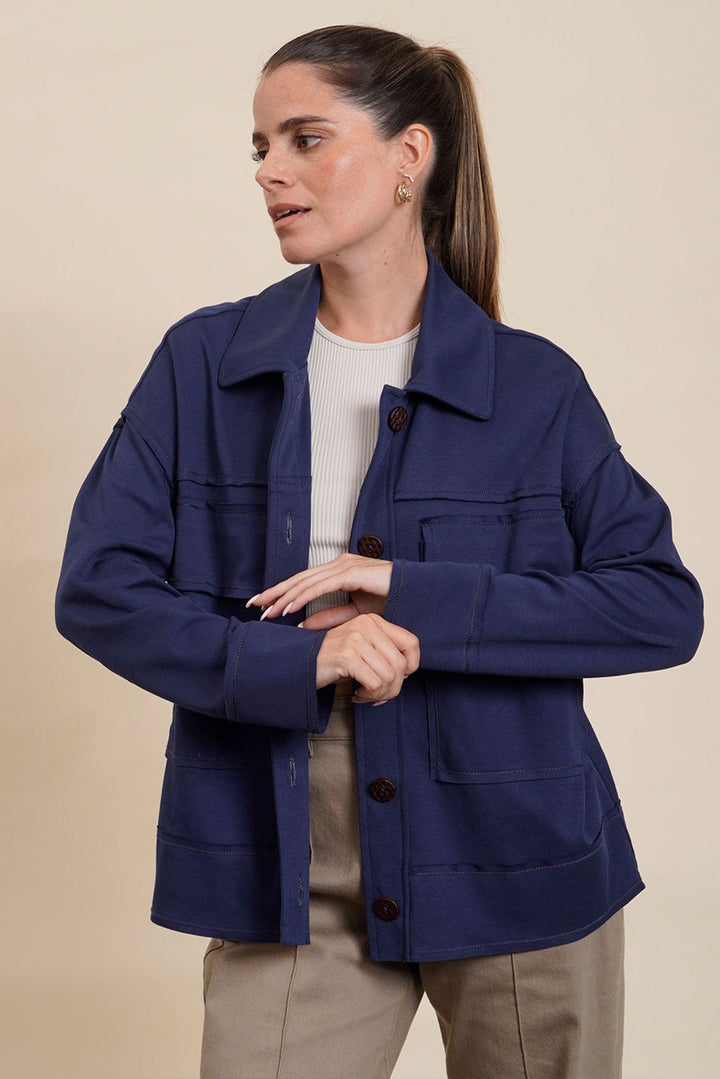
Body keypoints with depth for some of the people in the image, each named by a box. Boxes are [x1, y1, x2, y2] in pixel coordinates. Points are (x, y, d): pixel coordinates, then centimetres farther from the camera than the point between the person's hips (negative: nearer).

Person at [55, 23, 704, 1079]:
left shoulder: (534, 385, -3)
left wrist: (419, 597, -17)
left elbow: (665, 606, -6)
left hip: (512, 868, 0)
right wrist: (298, 658, -18)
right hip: (291, 882, 1)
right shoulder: (204, 362, 1)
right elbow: (96, 586, -3)